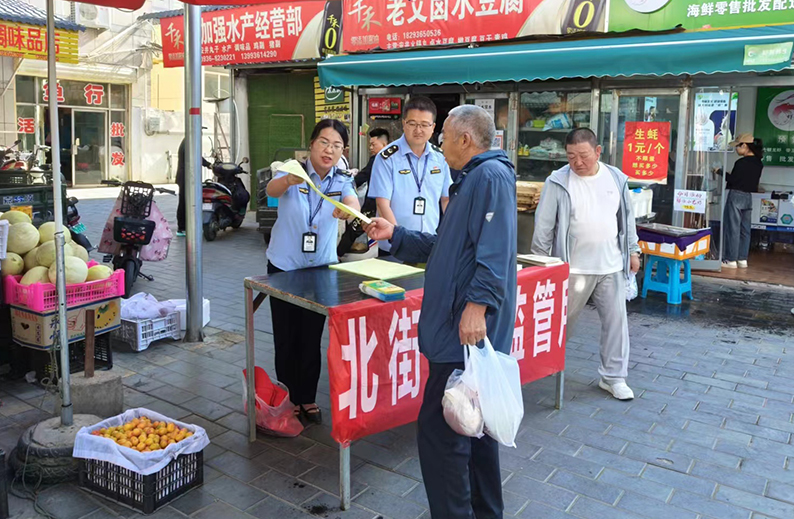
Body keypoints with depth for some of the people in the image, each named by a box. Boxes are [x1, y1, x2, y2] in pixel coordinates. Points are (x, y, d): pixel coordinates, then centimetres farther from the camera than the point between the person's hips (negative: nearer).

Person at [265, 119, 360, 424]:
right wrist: (288, 180, -55)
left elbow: (353, 202, -25)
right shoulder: (292, 172, -9)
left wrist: (348, 208, -50)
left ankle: (307, 398, 25)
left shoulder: (342, 180, -3)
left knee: (312, 338, 10)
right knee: (286, 337, 6)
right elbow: (271, 190, -31)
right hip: (284, 267, -2)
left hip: (321, 268, 2)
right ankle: (289, 398, 22)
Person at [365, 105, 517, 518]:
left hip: (466, 331, -11)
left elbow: (494, 251, -25)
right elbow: (446, 247, 25)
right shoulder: (471, 180, 20)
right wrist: (395, 235, 22)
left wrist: (478, 304, -31)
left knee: (439, 432, -6)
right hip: (460, 330, 11)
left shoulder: (491, 174, -13)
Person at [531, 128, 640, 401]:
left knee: (616, 319, 7)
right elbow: (544, 226, -5)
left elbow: (626, 218, 15)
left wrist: (632, 250, 14)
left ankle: (613, 376, 20)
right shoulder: (558, 182, -8)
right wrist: (540, 263, -5)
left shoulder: (616, 178, 5)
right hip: (574, 267, -3)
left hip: (612, 266, 4)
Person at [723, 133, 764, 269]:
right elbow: (753, 182, 13)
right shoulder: (758, 163, 8)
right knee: (744, 230, 11)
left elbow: (732, 180, -13)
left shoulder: (741, 162, -17)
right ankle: (742, 259, 15)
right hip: (749, 197, 8)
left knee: (733, 229, -2)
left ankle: (731, 260, 0)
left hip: (736, 196, -8)